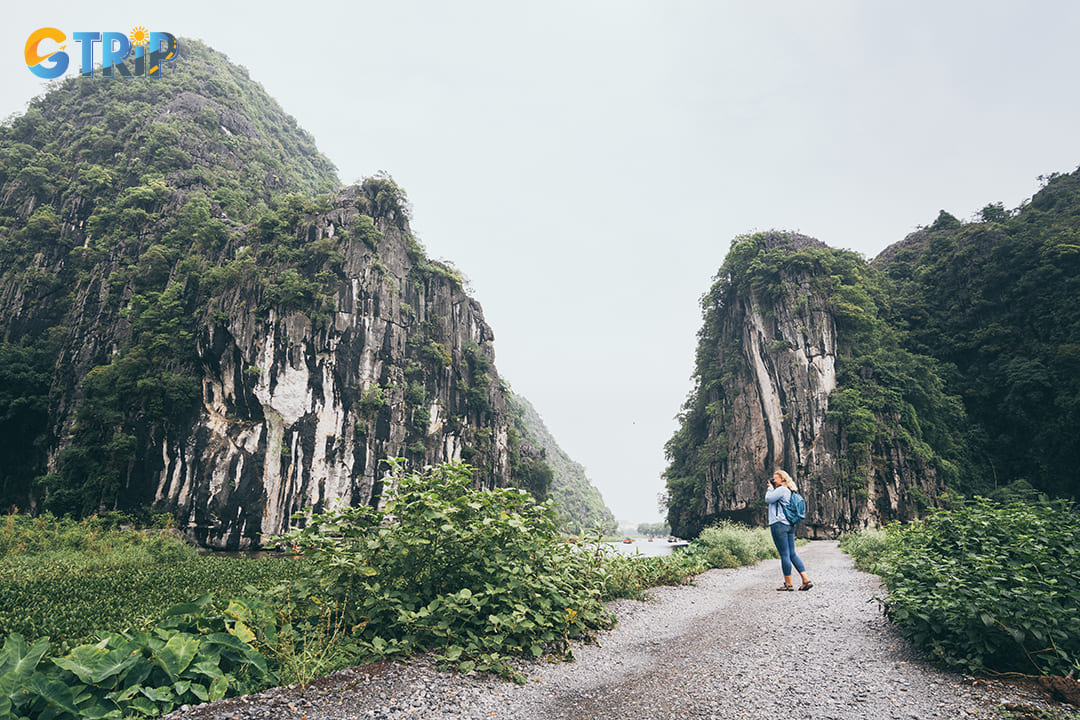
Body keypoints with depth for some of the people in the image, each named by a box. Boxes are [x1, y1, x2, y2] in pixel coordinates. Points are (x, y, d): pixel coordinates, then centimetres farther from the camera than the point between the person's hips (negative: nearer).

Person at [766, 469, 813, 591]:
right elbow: (773, 501, 23)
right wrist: (773, 488, 18)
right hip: (790, 525, 9)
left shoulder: (782, 489, -10)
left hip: (779, 525, -9)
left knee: (784, 555, -3)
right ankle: (806, 580, 6)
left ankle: (788, 584, 2)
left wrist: (770, 488, 4)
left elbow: (768, 499, -9)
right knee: (792, 554, 11)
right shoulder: (789, 491, 19)